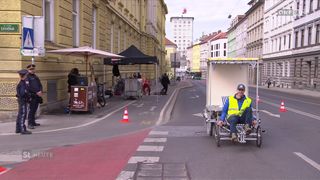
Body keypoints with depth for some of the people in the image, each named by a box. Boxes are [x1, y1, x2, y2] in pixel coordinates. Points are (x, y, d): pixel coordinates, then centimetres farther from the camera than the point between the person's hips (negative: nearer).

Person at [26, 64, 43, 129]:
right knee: (31, 110, -9)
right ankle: (29, 124, -7)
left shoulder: (36, 77, 19)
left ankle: (33, 122, 20)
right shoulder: (27, 77, -4)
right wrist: (36, 92, -16)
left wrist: (40, 91, -3)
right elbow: (29, 87, -13)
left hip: (37, 96, 7)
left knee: (34, 110, 12)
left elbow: (40, 85, 17)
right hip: (32, 96, -7)